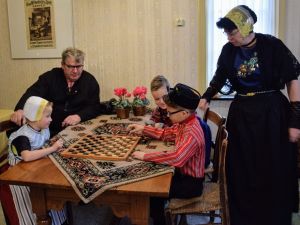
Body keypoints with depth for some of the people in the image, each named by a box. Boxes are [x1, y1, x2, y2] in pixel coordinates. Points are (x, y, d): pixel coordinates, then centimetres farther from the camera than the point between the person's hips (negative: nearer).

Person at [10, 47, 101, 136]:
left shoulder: (90, 81, 2)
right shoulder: (50, 77, 2)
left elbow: (94, 107, -1)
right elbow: (32, 94, -11)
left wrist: (79, 116, -22)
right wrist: (20, 109, -33)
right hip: (48, 129, 0)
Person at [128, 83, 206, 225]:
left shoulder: (192, 133, -32)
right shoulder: (184, 122, -3)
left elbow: (176, 158, -45)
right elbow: (165, 133, 13)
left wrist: (145, 156, -38)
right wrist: (143, 129, 5)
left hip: (191, 182, -9)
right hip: (183, 172, 9)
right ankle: (157, 212, 32)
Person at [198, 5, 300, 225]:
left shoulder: (272, 45, -10)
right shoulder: (228, 50, 2)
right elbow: (219, 77, 18)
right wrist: (206, 98, 4)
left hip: (272, 113, -3)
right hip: (241, 113, 4)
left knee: (275, 172, 5)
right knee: (242, 172, 9)